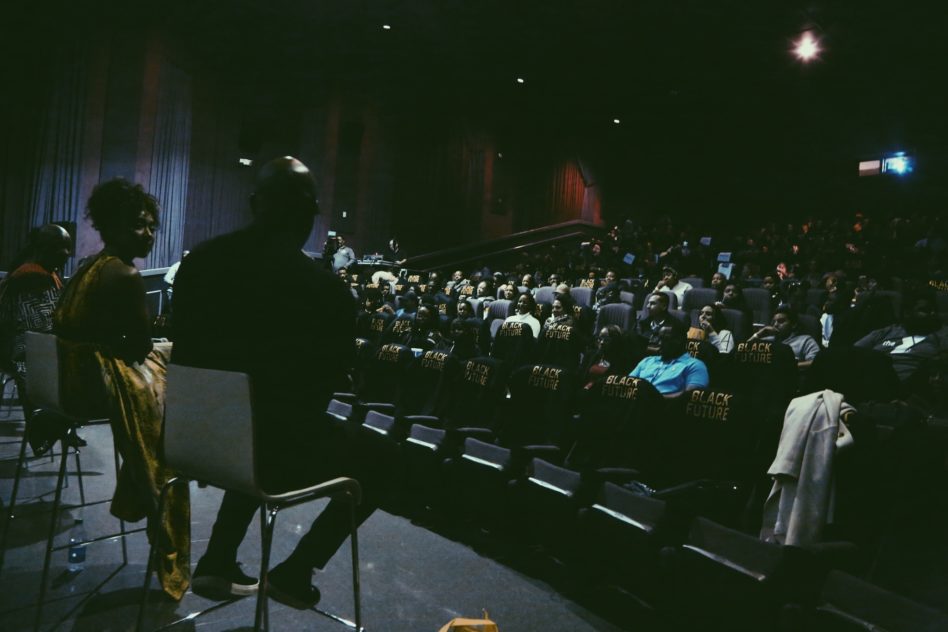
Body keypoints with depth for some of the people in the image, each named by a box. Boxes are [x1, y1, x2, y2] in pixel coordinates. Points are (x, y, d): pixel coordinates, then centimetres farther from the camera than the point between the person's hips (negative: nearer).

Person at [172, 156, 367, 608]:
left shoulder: (201, 260, -2)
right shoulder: (324, 288, -19)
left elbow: (186, 352, 10)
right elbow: (334, 376, -6)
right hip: (284, 444, -5)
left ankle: (216, 562, 35)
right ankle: (294, 573, 20)